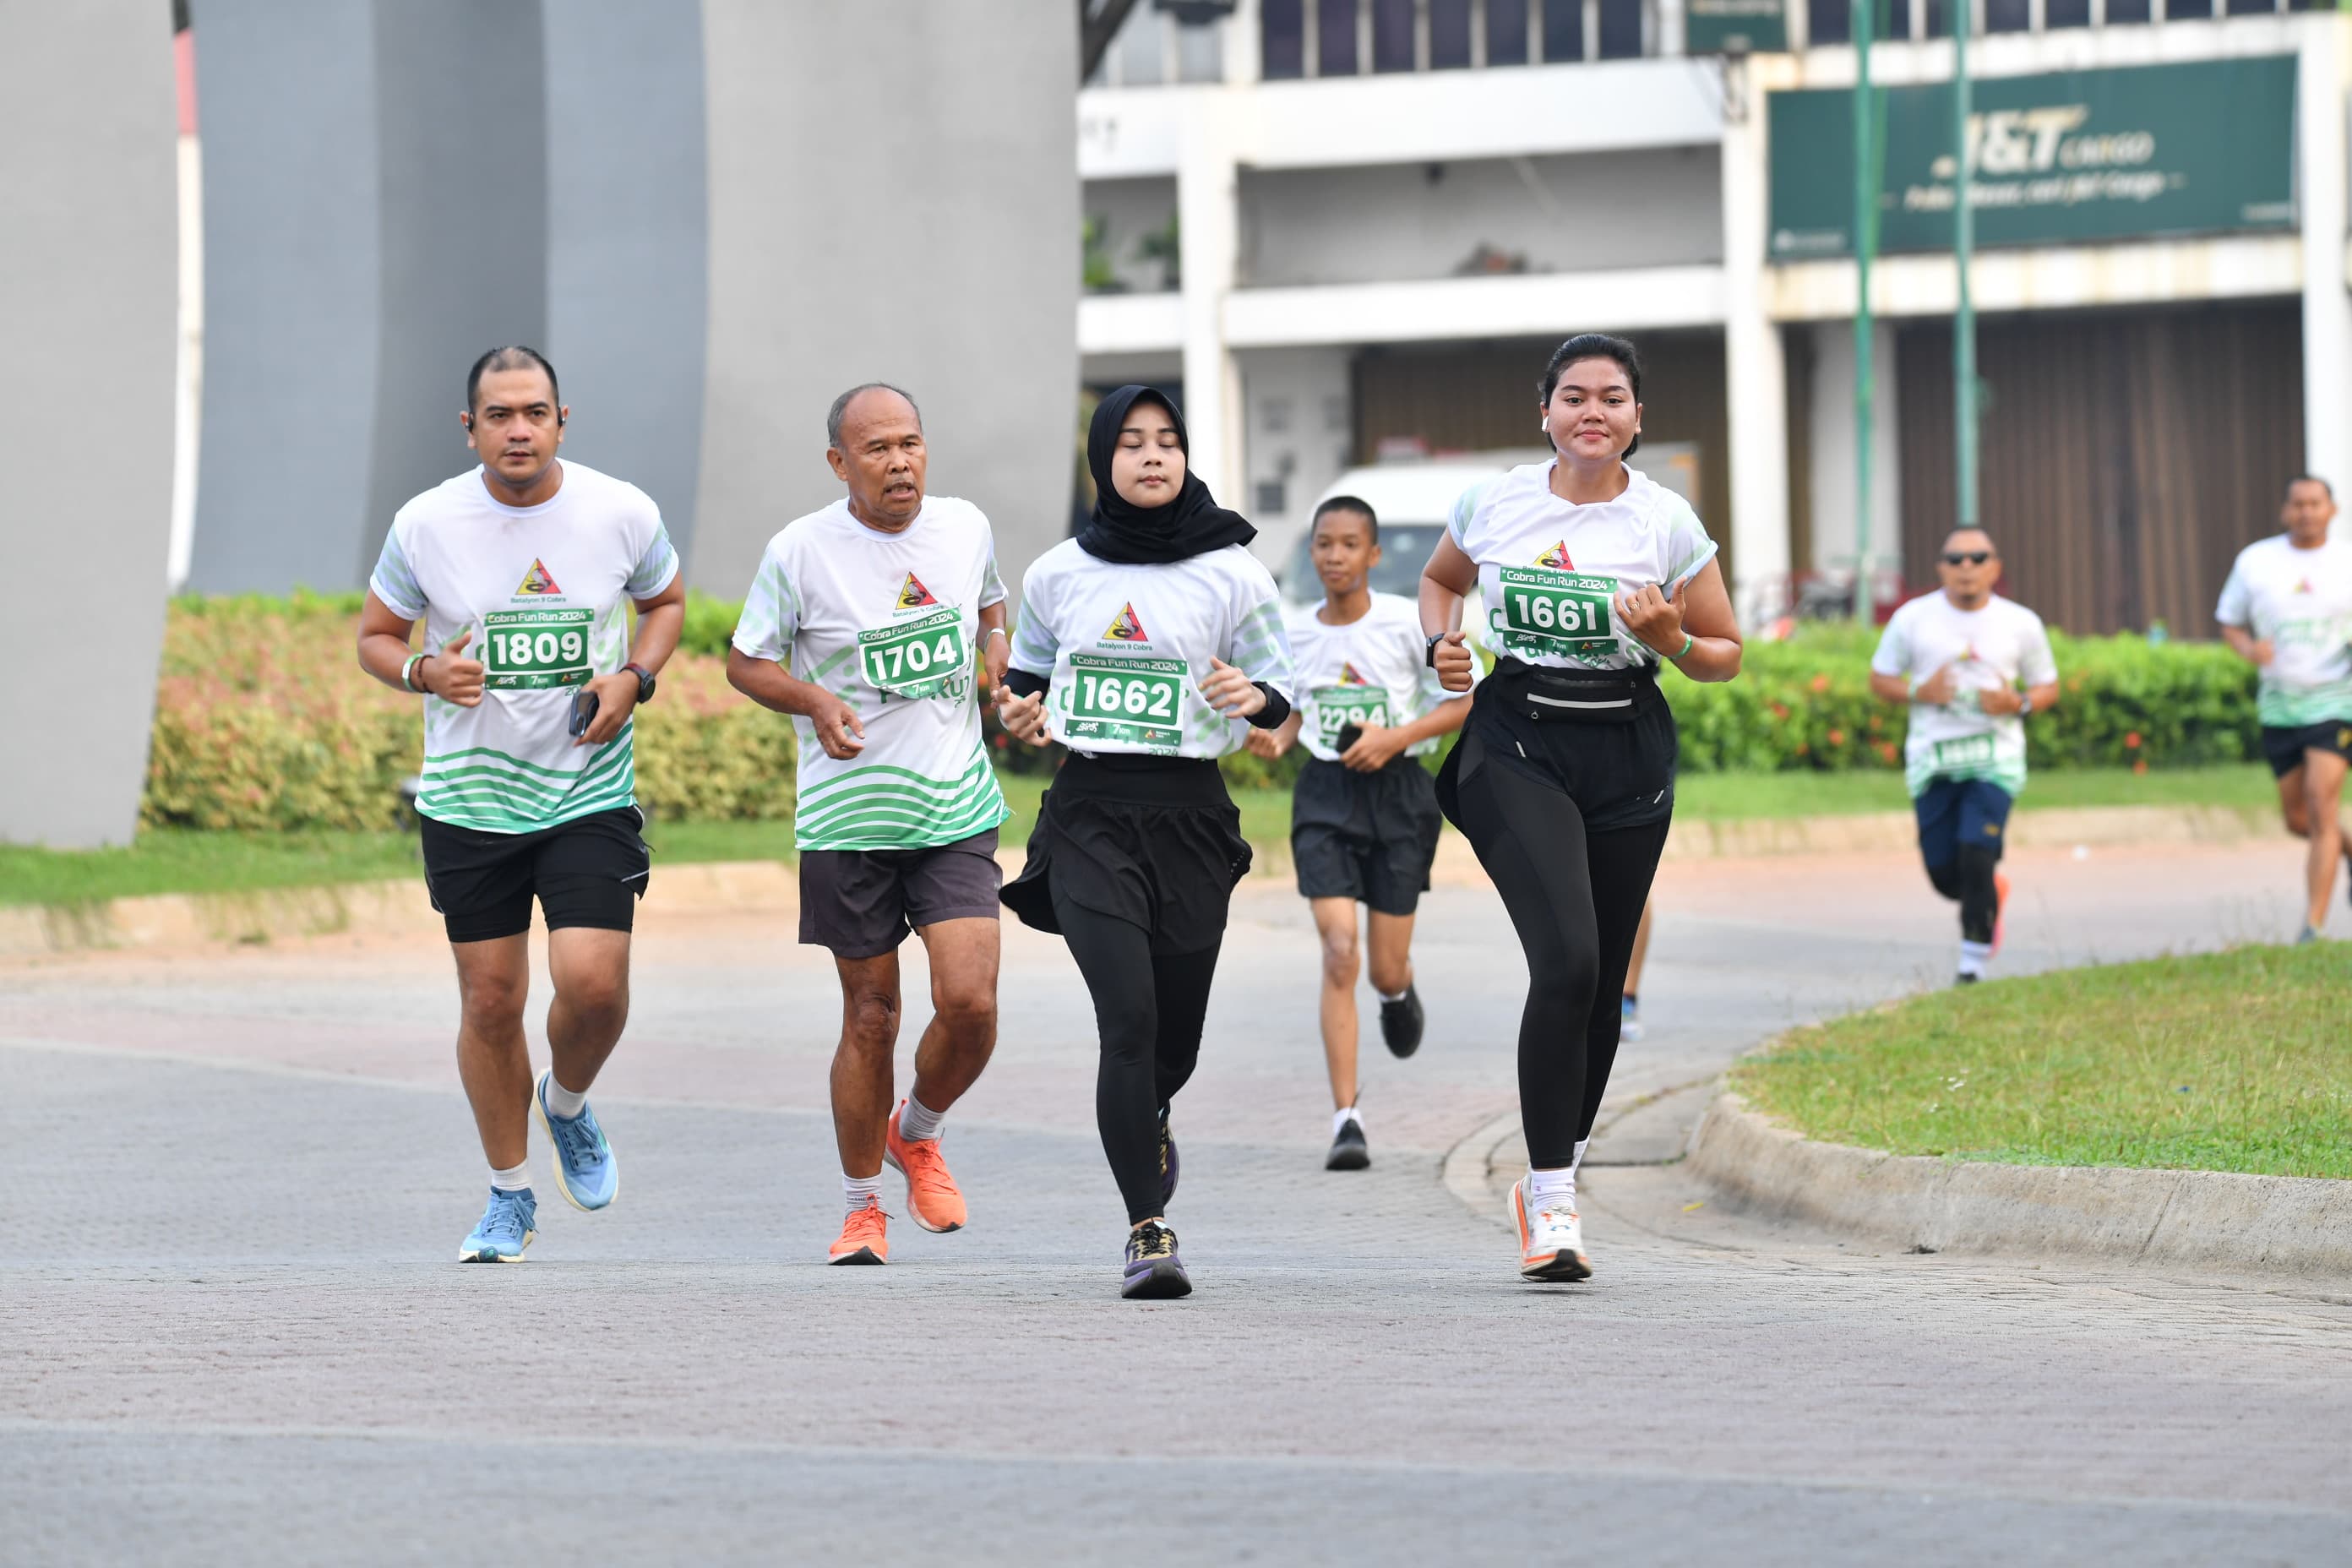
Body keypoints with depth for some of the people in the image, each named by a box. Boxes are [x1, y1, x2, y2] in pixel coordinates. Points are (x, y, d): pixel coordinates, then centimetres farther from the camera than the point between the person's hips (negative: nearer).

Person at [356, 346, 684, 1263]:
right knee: (490, 1001, 4)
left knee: (594, 985, -15)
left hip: (591, 796, 0)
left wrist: (634, 678, -5)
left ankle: (566, 1105, 20)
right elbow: (376, 636, 7)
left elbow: (666, 601, 14)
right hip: (469, 799, 1)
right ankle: (509, 1198, 23)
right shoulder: (425, 525, -6)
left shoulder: (621, 514, -5)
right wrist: (423, 672, -15)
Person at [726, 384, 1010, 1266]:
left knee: (970, 1003, -12)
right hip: (846, 820, -2)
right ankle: (861, 1206, 22)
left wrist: (999, 658, 4)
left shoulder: (965, 527, 3)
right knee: (870, 1018, 3)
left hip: (957, 812, 2)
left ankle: (916, 1134, 19)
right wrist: (816, 701, -16)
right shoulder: (800, 550, -8)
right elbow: (745, 663, 2)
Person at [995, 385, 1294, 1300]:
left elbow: (1278, 696, 7)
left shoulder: (1231, 573, 3)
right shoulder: (1058, 574, 7)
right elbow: (1028, 672, 21)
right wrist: (1022, 715, -1)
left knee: (1175, 1038, 8)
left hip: (1190, 816, 1)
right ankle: (1148, 1232, -13)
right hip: (1090, 813, -1)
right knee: (1129, 1018, -17)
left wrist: (1251, 697, -16)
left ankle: (1146, 1117, 46)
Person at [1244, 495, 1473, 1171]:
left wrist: (1395, 738, -16)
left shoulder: (1409, 622, -8)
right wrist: (1276, 738, -3)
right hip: (1325, 794, 1)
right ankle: (1346, 1120, -13)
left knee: (1386, 967, 4)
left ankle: (1399, 991, 46)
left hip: (1397, 792, -1)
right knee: (1339, 953, -14)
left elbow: (1465, 702, -3)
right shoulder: (1294, 633, 2)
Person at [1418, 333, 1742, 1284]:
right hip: (1516, 748, -2)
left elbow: (1725, 654, 9)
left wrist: (1671, 640, -12)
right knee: (1568, 962, -21)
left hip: (1627, 755, 2)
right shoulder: (1495, 504, 2)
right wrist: (1441, 645, 3)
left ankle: (1551, 1180, 30)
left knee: (1602, 987, 7)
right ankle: (1550, 1203, -16)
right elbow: (1441, 578, 22)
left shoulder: (1667, 523, 0)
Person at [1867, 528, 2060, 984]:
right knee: (1943, 872, 1)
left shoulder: (2020, 624, 4)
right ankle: (1992, 894, 37)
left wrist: (2018, 704, -9)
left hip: (1994, 757, -1)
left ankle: (1974, 962, -6)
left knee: (1976, 856, -18)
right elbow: (1880, 679, 9)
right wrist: (1919, 693, -11)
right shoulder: (1914, 619, 3)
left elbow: (2047, 688, 13)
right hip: (1932, 758, 1)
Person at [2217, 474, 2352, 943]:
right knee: (2297, 820, 9)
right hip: (2279, 706, 3)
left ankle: (2314, 927, -14)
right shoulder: (2256, 561, 2)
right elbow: (2230, 623, 10)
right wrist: (2248, 649, -12)